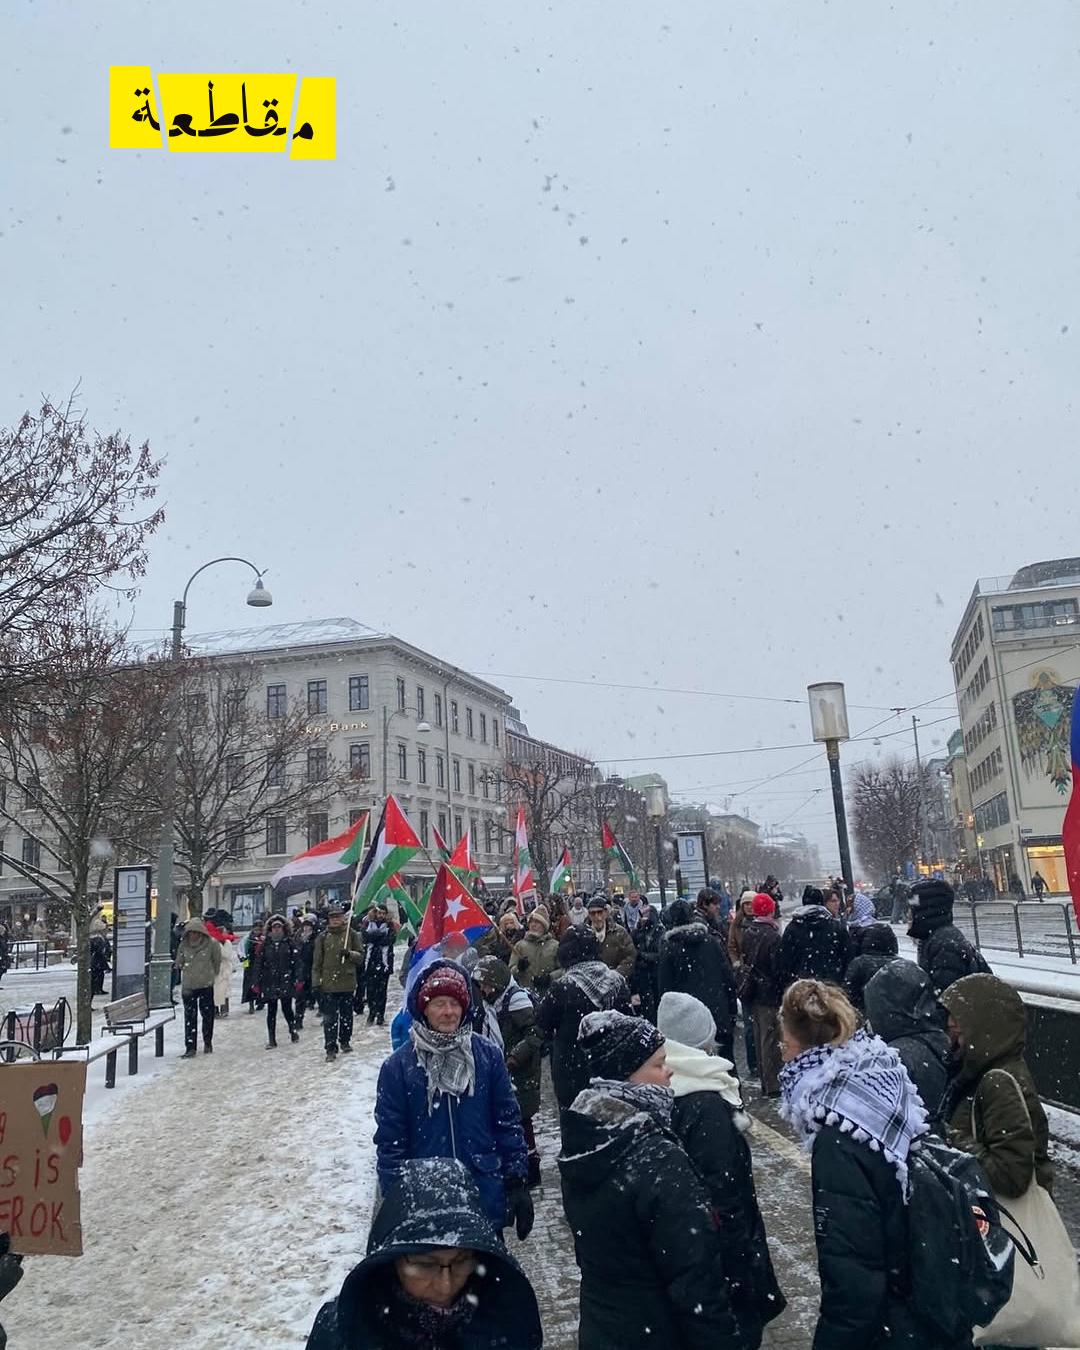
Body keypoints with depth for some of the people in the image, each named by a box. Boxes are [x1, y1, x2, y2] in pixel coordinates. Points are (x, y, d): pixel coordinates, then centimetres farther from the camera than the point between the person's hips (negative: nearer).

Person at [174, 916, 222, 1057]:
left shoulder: (211, 944, -7)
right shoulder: (184, 945, -1)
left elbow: (217, 961, 7)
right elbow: (179, 964, 13)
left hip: (206, 985, -1)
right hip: (188, 986, 1)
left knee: (207, 1014, 9)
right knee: (190, 1017, -3)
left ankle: (208, 1043, 25)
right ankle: (190, 1048, 0)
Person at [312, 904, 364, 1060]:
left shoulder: (351, 934, 3)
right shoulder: (322, 937, 2)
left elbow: (360, 956, 5)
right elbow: (317, 962, 3)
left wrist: (349, 954, -16)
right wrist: (316, 983, -2)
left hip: (347, 983, 1)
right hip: (328, 984, -1)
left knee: (346, 1015, 13)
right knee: (330, 1018, -4)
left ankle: (345, 1041, 30)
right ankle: (331, 1048, 2)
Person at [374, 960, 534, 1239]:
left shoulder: (487, 1055, -3)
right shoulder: (398, 1066, -6)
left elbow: (508, 1121, 2)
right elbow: (390, 1140, -3)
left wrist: (518, 1182, -1)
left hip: (486, 1199, 1)